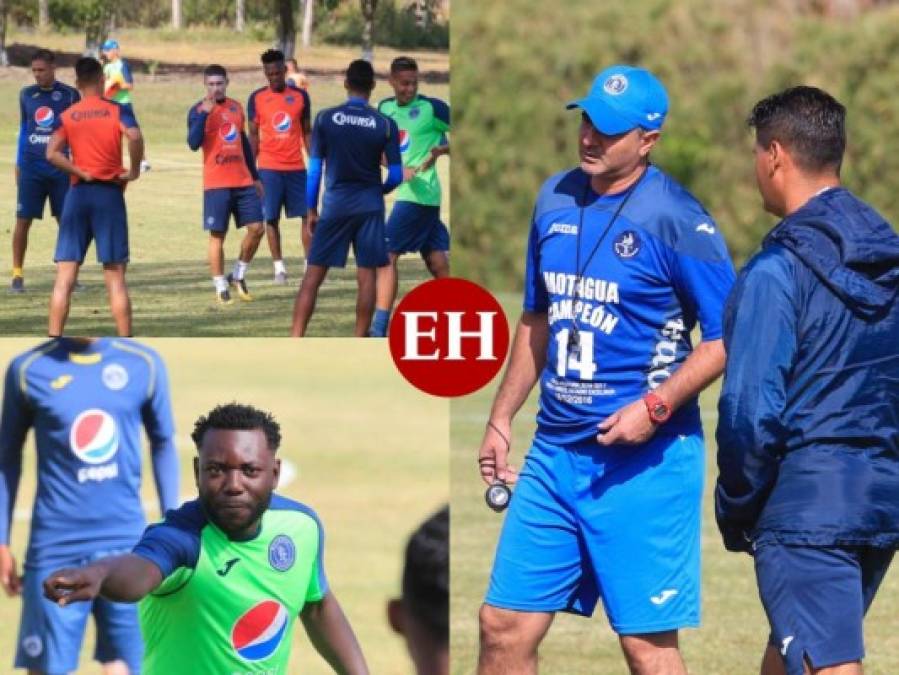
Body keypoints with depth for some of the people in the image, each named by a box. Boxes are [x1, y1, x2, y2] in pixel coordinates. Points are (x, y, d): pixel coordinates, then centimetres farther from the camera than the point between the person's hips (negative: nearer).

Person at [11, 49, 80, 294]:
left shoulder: (70, 95, 0)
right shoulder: (27, 95, 7)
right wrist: (18, 163, 13)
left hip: (60, 168, -1)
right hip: (31, 168, 1)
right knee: (23, 220, -3)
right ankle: (17, 274, 3)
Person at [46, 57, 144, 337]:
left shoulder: (67, 116, 5)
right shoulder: (117, 110, 0)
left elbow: (52, 153, -10)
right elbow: (134, 137, -20)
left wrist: (81, 174, -4)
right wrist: (134, 171, -7)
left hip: (78, 194, 1)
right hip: (109, 193, -1)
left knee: (64, 278, 2)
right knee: (115, 278, 2)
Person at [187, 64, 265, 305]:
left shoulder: (236, 107, 13)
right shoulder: (199, 110, -4)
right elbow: (194, 143, -18)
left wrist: (255, 176, 22)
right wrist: (204, 114, -26)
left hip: (243, 181, 5)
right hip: (216, 184, -5)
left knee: (256, 228, 0)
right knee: (217, 234, -3)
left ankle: (238, 276, 17)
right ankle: (221, 287, 4)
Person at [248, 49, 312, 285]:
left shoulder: (300, 96, 5)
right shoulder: (257, 98, 2)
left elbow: (306, 132, 11)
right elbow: (253, 135, 5)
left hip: (296, 166, 2)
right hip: (269, 167, -1)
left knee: (307, 215, -1)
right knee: (271, 218, -1)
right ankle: (279, 267, 5)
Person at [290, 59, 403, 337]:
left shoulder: (325, 119, -3)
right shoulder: (386, 125, -3)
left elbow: (314, 168, -1)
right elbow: (396, 176, 0)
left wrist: (311, 210, 8)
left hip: (335, 205, 0)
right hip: (370, 207, 0)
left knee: (313, 275, 2)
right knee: (367, 276, 6)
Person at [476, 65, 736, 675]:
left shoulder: (676, 220, -11)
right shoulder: (557, 199, 10)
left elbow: (729, 336, -11)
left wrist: (654, 408, -20)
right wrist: (501, 418, 20)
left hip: (645, 461, -7)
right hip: (556, 452, 7)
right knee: (505, 624, 6)